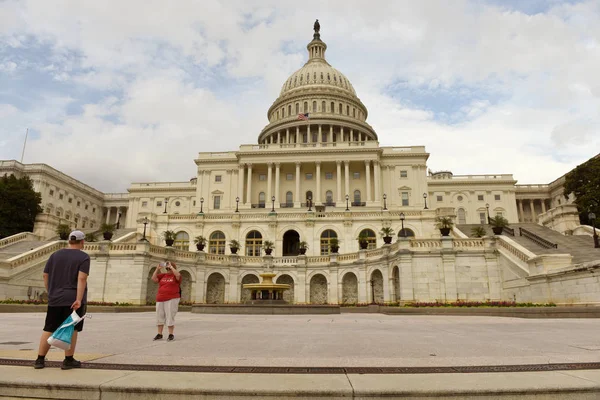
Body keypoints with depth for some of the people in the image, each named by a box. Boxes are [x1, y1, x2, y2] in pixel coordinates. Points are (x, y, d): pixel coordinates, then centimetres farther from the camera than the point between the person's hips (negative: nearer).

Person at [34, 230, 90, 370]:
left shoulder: (55, 255, 9)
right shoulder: (83, 257, -7)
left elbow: (45, 275, 9)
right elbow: (81, 278, -17)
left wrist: (50, 293, 19)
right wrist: (79, 299, -19)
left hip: (55, 299, 5)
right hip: (73, 299, -5)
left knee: (49, 329, 12)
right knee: (71, 329, 2)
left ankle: (40, 360, 15)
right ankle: (68, 360, 7)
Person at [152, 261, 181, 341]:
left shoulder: (175, 276, 1)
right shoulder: (163, 275, 14)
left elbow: (178, 275, -22)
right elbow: (153, 278, 6)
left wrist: (171, 266, -14)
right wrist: (158, 268, 2)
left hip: (171, 299, -5)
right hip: (160, 299, 5)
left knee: (170, 317, -7)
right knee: (160, 316, 8)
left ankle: (171, 335, -1)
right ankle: (159, 334, 17)